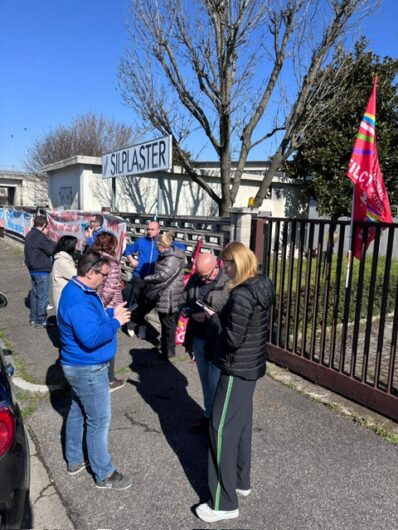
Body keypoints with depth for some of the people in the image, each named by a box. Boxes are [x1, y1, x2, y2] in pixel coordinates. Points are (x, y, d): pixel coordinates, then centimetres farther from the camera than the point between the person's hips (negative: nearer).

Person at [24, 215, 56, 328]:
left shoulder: (30, 235, 11)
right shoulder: (40, 237, -20)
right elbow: (51, 249, -17)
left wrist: (47, 240, 1)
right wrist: (53, 243, -2)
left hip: (33, 269, 10)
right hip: (41, 270, -10)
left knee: (35, 294, 16)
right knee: (43, 296, -3)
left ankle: (34, 319, 24)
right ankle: (41, 321, 2)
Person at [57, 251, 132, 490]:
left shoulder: (82, 291, 5)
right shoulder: (78, 300, -29)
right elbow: (91, 337, -35)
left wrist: (111, 313, 1)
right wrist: (116, 322, -24)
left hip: (81, 366, 11)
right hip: (88, 369, -11)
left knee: (78, 411, 23)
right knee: (99, 420, 3)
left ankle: (74, 460, 41)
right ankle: (104, 474, 19)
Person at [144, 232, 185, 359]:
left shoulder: (172, 258, -20)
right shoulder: (166, 255, 12)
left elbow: (163, 275, -25)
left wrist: (148, 278, -10)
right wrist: (151, 279, 3)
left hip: (169, 297, -10)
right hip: (164, 296, 10)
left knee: (168, 324, 2)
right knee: (165, 323, 20)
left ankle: (169, 351, 14)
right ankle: (164, 347, 34)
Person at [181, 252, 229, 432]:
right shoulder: (195, 279, 4)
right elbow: (184, 300, 16)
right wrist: (185, 310, -5)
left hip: (217, 341, -6)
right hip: (197, 338, 7)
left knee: (215, 384, 4)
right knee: (205, 380, 20)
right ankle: (208, 415, 37)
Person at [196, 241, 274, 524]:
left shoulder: (242, 295, -25)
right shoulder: (261, 287, 3)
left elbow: (233, 338, -24)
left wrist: (213, 317, -10)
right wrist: (220, 316, 5)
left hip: (237, 369, -9)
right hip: (252, 365, 9)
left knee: (222, 429, 2)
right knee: (241, 424, 21)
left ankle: (224, 503, 15)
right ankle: (241, 481, 38)